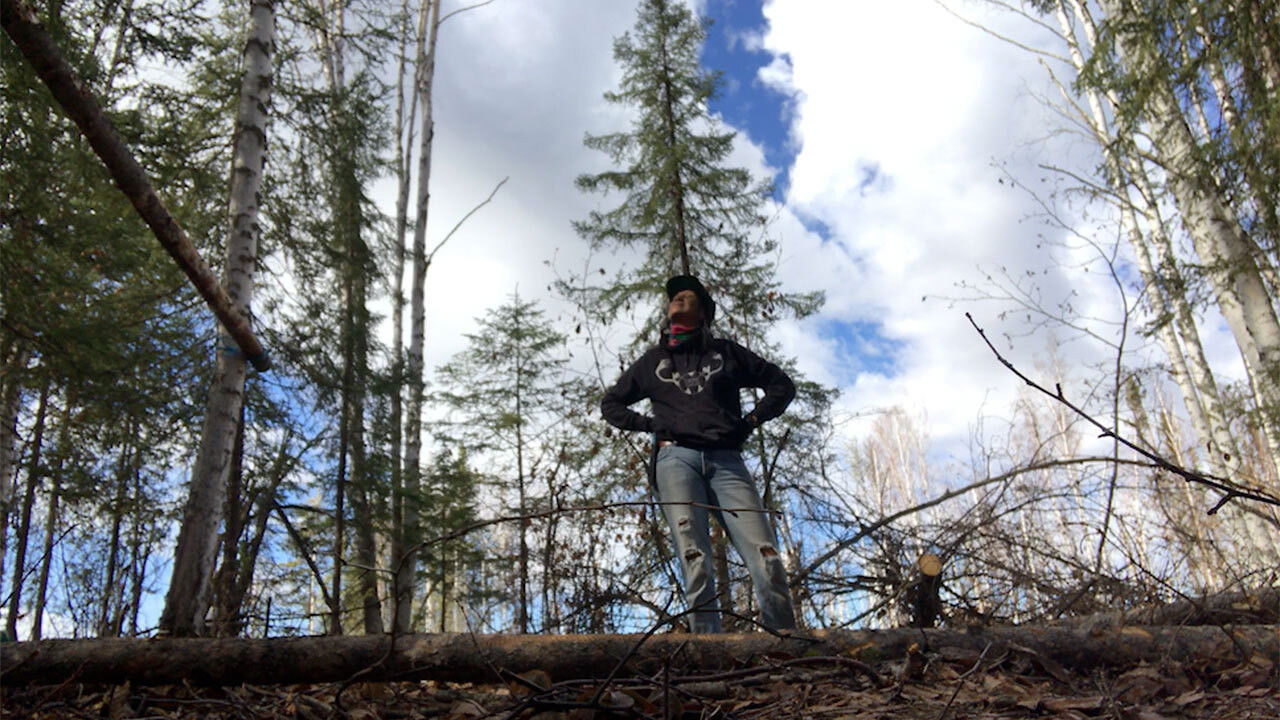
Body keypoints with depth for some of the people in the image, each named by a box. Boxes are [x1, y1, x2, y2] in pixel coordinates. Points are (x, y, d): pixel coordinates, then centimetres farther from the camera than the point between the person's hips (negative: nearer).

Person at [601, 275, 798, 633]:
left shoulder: (725, 351, 22)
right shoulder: (654, 360, 25)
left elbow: (782, 385, 25)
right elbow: (611, 403, 32)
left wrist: (751, 420, 10)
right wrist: (651, 424, 14)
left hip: (726, 459, 0)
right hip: (677, 458, 0)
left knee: (767, 560, -16)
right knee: (695, 563, -17)